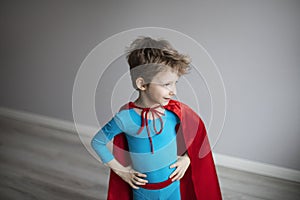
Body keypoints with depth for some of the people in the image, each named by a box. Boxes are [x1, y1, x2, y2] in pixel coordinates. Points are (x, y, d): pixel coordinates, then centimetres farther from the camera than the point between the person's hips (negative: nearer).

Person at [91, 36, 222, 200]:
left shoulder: (175, 111, -17)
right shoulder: (124, 117, -22)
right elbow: (97, 142, -7)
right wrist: (120, 170, -7)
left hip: (173, 186, 2)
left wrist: (187, 158, -6)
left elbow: (198, 133, 2)